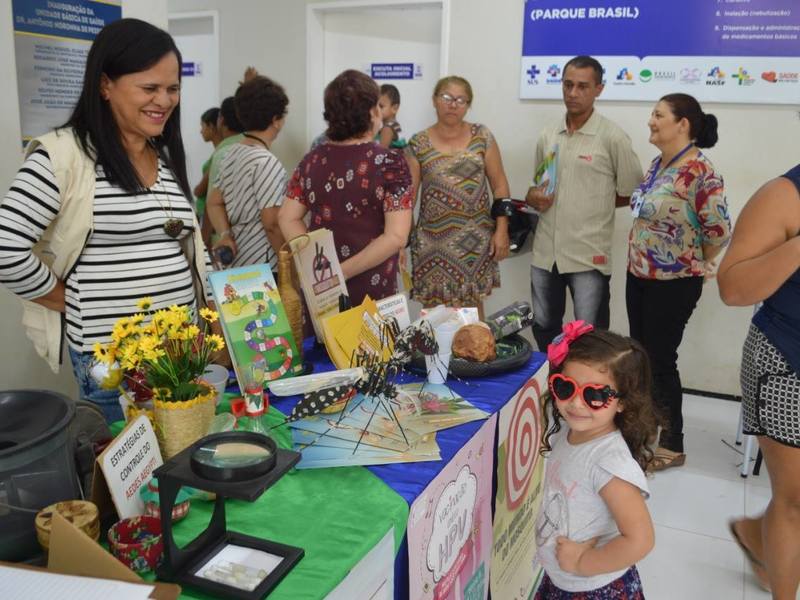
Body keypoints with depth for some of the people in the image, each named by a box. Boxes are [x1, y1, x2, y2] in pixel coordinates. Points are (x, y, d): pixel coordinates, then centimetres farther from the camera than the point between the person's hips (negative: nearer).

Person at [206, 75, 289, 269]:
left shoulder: (231, 154, 9)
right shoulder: (267, 162, -17)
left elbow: (215, 203, 13)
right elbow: (272, 224, -19)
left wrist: (225, 235, 0)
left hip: (235, 261, 9)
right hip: (262, 267, -9)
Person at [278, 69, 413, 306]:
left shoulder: (312, 160, 2)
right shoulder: (390, 163, -13)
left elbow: (287, 219, 2)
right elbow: (396, 237, -20)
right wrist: (343, 272, -16)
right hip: (370, 293, -4)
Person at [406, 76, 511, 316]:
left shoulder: (482, 136, 3)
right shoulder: (418, 143, 1)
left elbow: (499, 185, 4)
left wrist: (501, 230, -3)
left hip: (475, 238, 1)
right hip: (433, 239, -1)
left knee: (472, 305, 9)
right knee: (434, 308, 2)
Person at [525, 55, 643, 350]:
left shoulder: (613, 137, -7)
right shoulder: (547, 135, 9)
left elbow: (632, 195, -1)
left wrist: (594, 202, -4)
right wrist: (533, 197, -3)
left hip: (589, 256, -5)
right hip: (545, 252, 5)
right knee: (543, 328, 18)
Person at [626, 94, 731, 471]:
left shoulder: (700, 171, -19)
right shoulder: (658, 164, 7)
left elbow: (719, 231, -19)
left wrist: (692, 265, -4)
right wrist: (639, 260, 13)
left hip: (674, 283, -8)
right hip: (639, 275, 8)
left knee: (660, 360, 1)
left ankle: (671, 446, 17)